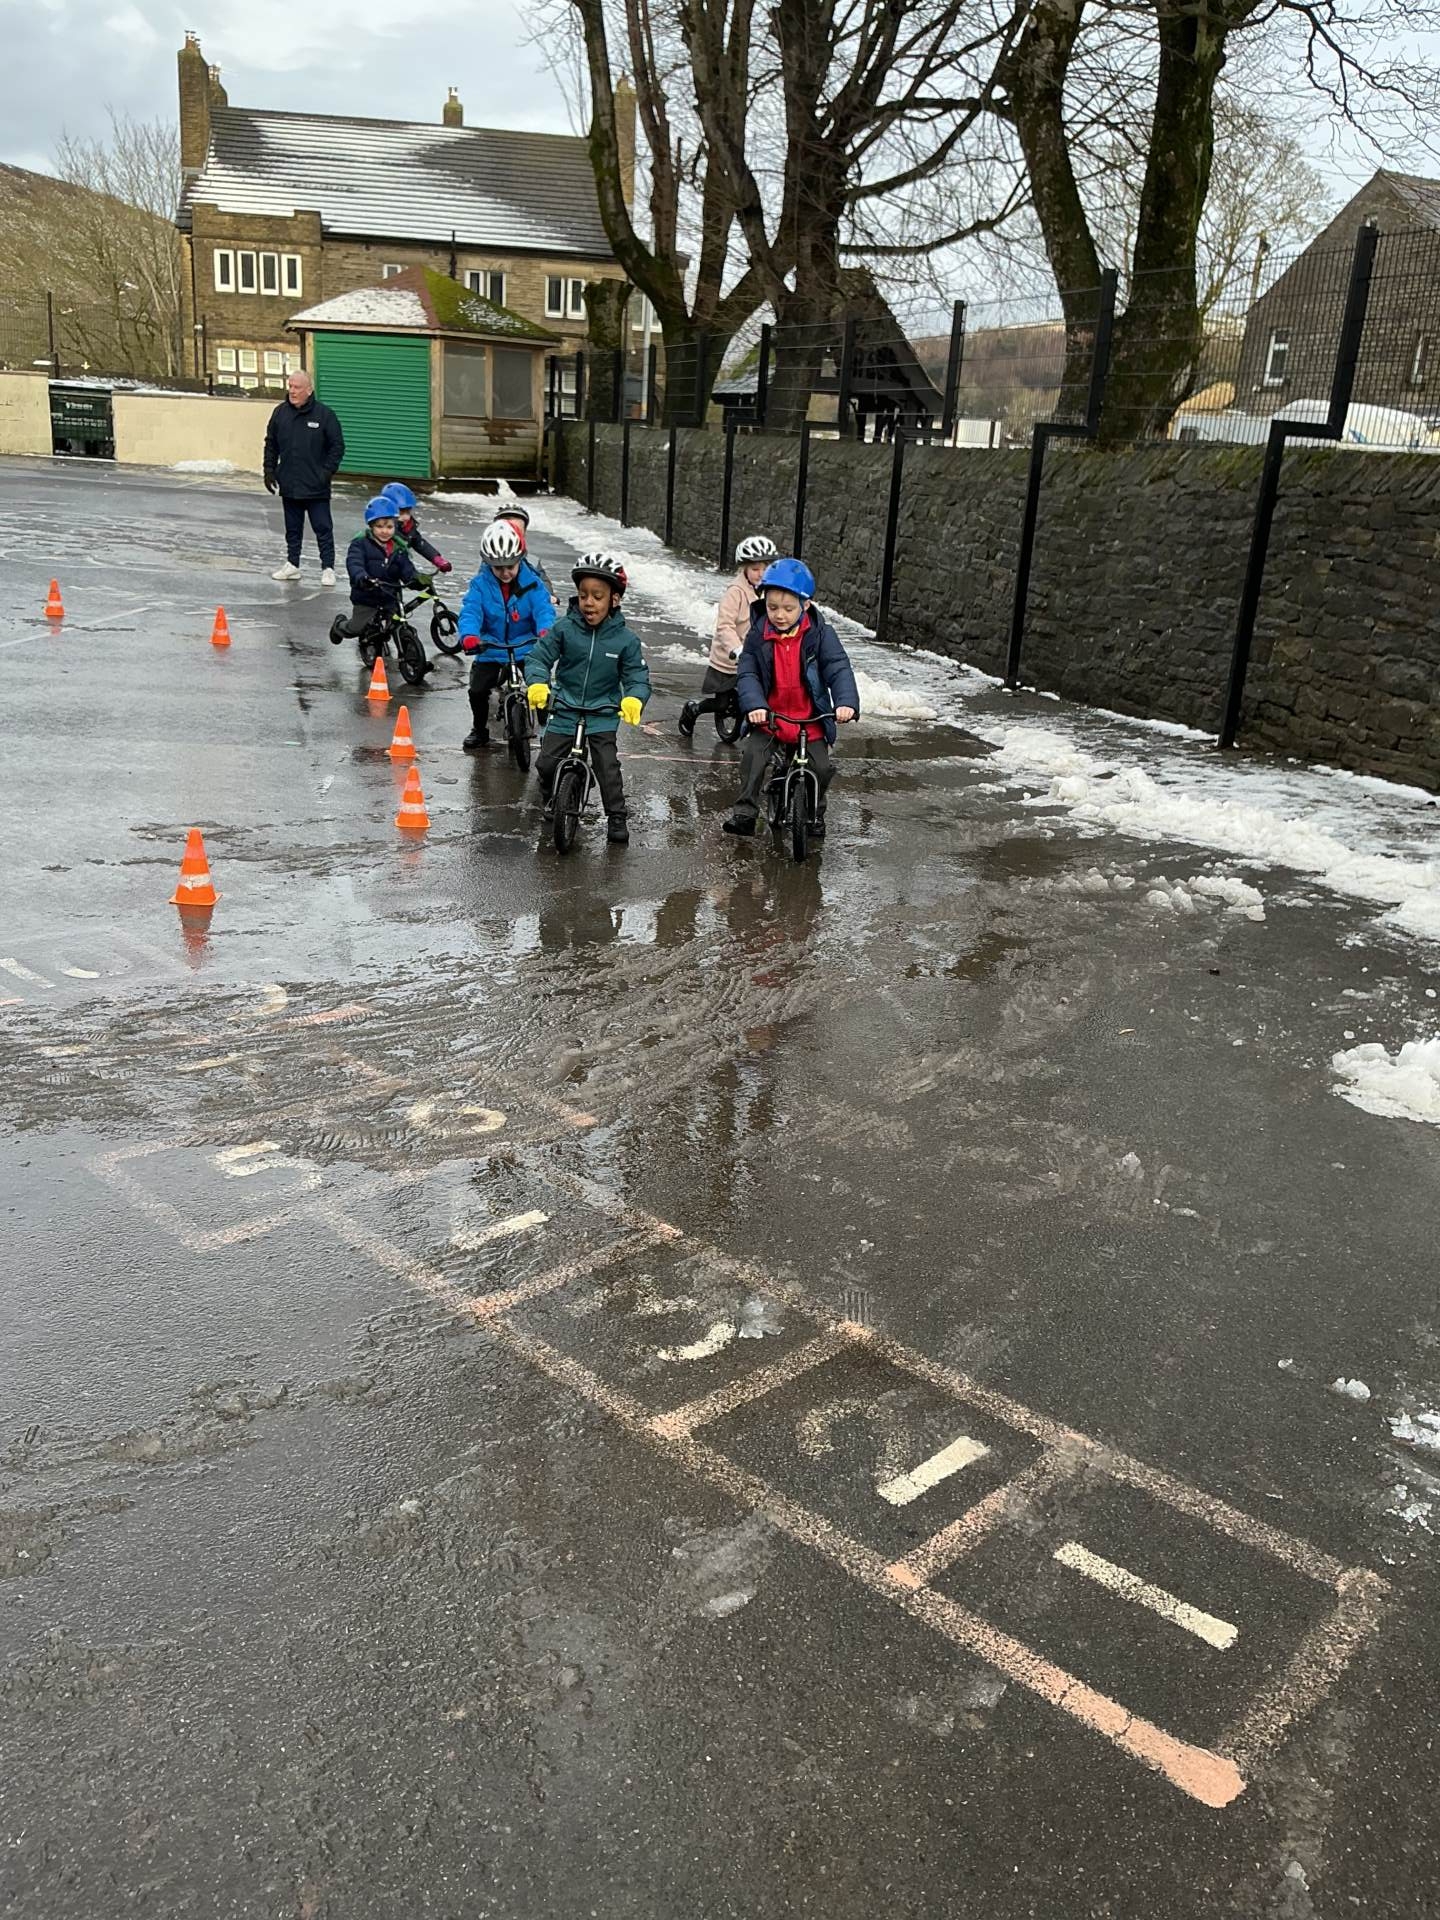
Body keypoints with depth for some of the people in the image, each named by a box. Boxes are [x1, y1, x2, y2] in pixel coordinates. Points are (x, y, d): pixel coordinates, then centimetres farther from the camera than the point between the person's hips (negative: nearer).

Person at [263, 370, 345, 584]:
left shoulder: (324, 414, -6)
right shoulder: (280, 413, 6)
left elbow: (337, 446, -2)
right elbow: (271, 444, 15)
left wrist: (327, 472, -9)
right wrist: (269, 470, 9)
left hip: (316, 486, -4)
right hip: (289, 485, 4)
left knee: (323, 528, -1)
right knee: (292, 528, 13)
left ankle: (328, 568, 5)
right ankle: (292, 565, 22)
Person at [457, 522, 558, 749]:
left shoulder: (532, 583, -5)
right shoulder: (480, 584, -6)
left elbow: (543, 609, -16)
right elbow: (470, 612, -18)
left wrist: (546, 631, -40)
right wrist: (468, 636, -40)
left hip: (525, 648, 0)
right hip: (490, 650, 0)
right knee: (477, 690, -10)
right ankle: (479, 729, 19)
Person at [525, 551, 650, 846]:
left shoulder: (625, 639, -8)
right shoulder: (564, 628, -7)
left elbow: (638, 677, -7)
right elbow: (539, 656, -7)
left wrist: (633, 700, -29)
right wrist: (537, 683, -28)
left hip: (603, 715, -1)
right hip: (564, 709, 1)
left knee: (608, 766, -13)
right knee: (546, 763, 1)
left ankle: (617, 817, 4)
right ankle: (552, 797, 34)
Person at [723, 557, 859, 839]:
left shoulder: (820, 636, -9)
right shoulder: (758, 636, -5)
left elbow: (840, 669, -15)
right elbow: (747, 674, -9)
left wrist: (846, 702, -32)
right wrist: (754, 705, -28)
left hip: (811, 721, 0)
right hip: (769, 718, 0)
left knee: (821, 767, -8)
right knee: (753, 756, -20)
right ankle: (745, 812, -8)